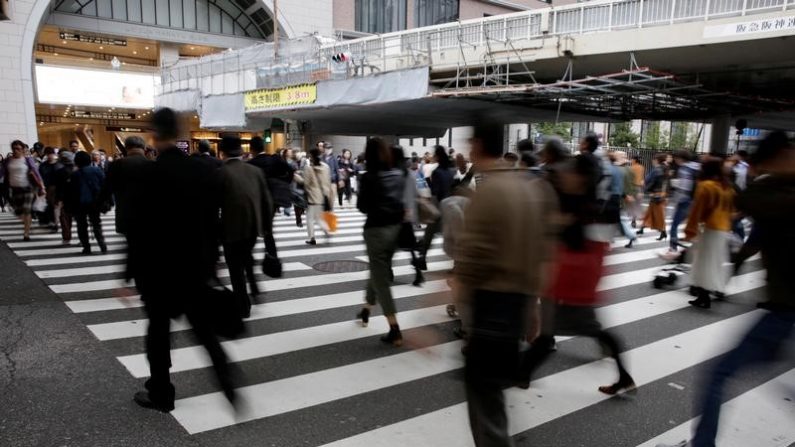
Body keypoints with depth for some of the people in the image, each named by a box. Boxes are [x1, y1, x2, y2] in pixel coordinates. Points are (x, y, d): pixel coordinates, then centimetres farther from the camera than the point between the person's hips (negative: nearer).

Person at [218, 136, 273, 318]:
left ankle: (244, 307, 16)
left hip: (233, 227, -5)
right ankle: (254, 286, 22)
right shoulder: (256, 170, 2)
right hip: (254, 225, 5)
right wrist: (267, 224, 14)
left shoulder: (221, 173, -11)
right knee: (246, 256, 31)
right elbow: (267, 200, 4)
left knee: (236, 268, 9)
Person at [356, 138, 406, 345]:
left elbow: (362, 206, -7)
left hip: (377, 229, -6)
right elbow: (403, 200, 10)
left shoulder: (369, 177, -13)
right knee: (379, 271, 23)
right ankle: (366, 311, 43)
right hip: (396, 226, 6)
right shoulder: (399, 175, 3)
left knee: (381, 279, 0)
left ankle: (395, 331, -3)